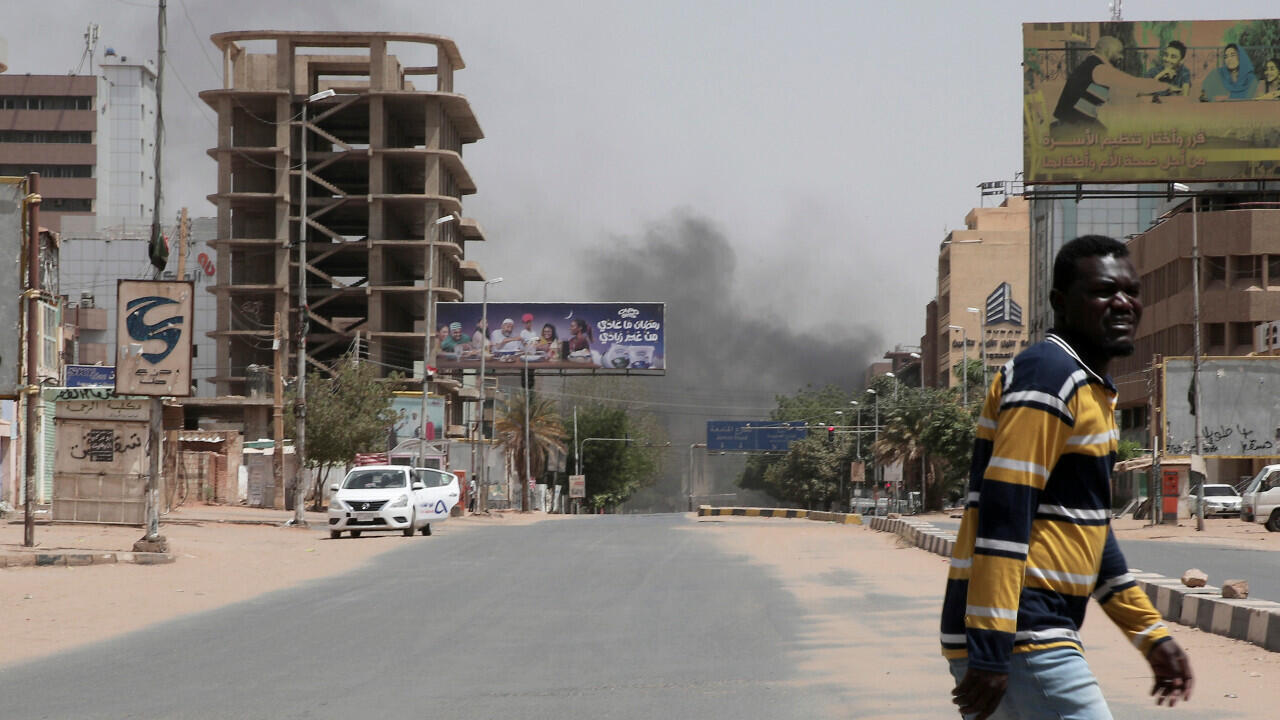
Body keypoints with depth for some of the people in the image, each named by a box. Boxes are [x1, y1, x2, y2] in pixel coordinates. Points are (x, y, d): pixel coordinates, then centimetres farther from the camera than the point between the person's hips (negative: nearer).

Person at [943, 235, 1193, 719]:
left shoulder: (1093, 389, 19)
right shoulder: (1048, 374, -12)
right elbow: (1003, 513, -20)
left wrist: (1152, 635, 24)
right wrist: (989, 651, -25)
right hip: (1019, 642, -10)